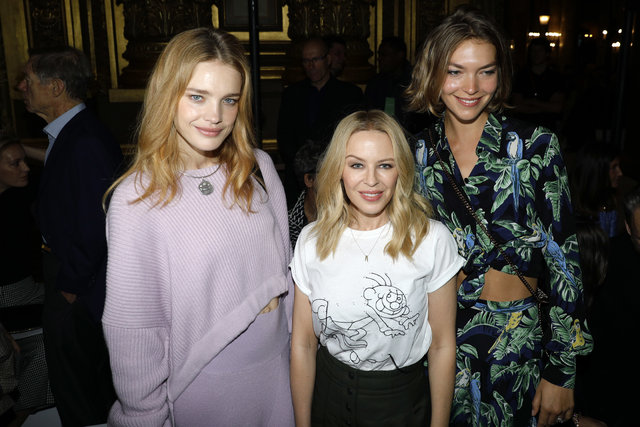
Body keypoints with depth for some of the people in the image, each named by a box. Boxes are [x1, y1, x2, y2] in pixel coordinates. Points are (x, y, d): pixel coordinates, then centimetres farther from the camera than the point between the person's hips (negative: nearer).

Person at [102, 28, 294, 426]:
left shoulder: (259, 167, -6)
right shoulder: (137, 198, -18)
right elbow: (132, 328, -12)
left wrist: (294, 340, 9)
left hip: (276, 368, 4)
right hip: (200, 383, -4)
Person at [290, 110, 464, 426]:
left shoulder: (432, 239, -16)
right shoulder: (311, 240, -9)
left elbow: (442, 346, -8)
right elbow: (303, 343, -4)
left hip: (403, 400, -1)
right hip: (329, 394, 2)